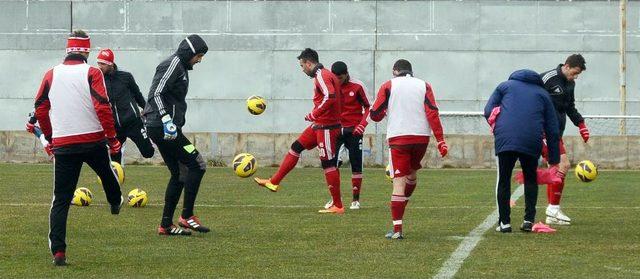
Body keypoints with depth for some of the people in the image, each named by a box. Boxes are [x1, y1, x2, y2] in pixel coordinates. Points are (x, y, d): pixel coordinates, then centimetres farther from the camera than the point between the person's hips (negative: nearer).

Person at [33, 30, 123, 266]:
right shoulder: (92, 73, -5)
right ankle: (115, 203, 58)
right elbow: (102, 107, -13)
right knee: (107, 173, 30)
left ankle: (58, 252, -7)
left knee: (61, 200, 2)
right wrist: (112, 137, -6)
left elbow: (40, 109, 9)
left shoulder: (51, 75, 5)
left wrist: (50, 137, 22)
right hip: (93, 140, -2)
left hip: (62, 144, 2)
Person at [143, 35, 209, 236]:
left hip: (158, 128, 11)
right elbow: (156, 94, -20)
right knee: (197, 165, -9)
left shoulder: (180, 67, 20)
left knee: (179, 174, 11)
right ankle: (187, 216, -6)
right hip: (161, 127, -11)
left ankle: (166, 225, 12)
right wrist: (167, 120, -26)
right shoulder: (173, 65, -11)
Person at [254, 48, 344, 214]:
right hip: (319, 125, 10)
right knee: (296, 147, 15)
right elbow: (331, 97, 22)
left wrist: (314, 115, -21)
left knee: (328, 164, -6)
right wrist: (316, 116, 17)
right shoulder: (322, 75, 15)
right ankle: (274, 182, 22)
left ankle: (337, 206, -2)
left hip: (326, 127, -10)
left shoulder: (321, 76, -16)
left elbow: (330, 97, -30)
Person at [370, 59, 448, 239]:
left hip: (398, 137, -2)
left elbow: (375, 115, 4)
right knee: (412, 173, 27)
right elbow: (433, 113, -2)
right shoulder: (424, 86, 10)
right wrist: (440, 140, -5)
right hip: (422, 137, 2)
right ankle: (402, 206, 36)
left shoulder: (388, 86, 5)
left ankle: (397, 229, -12)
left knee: (399, 182, -6)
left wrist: (384, 112, 28)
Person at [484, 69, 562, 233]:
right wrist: (554, 162, 23)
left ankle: (504, 222, 9)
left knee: (504, 179, 11)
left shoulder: (505, 86, 23)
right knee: (531, 178, 19)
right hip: (532, 142, 1)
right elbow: (552, 131, 20)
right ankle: (529, 220, 11)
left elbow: (488, 111, 9)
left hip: (505, 139, -1)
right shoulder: (543, 94, 24)